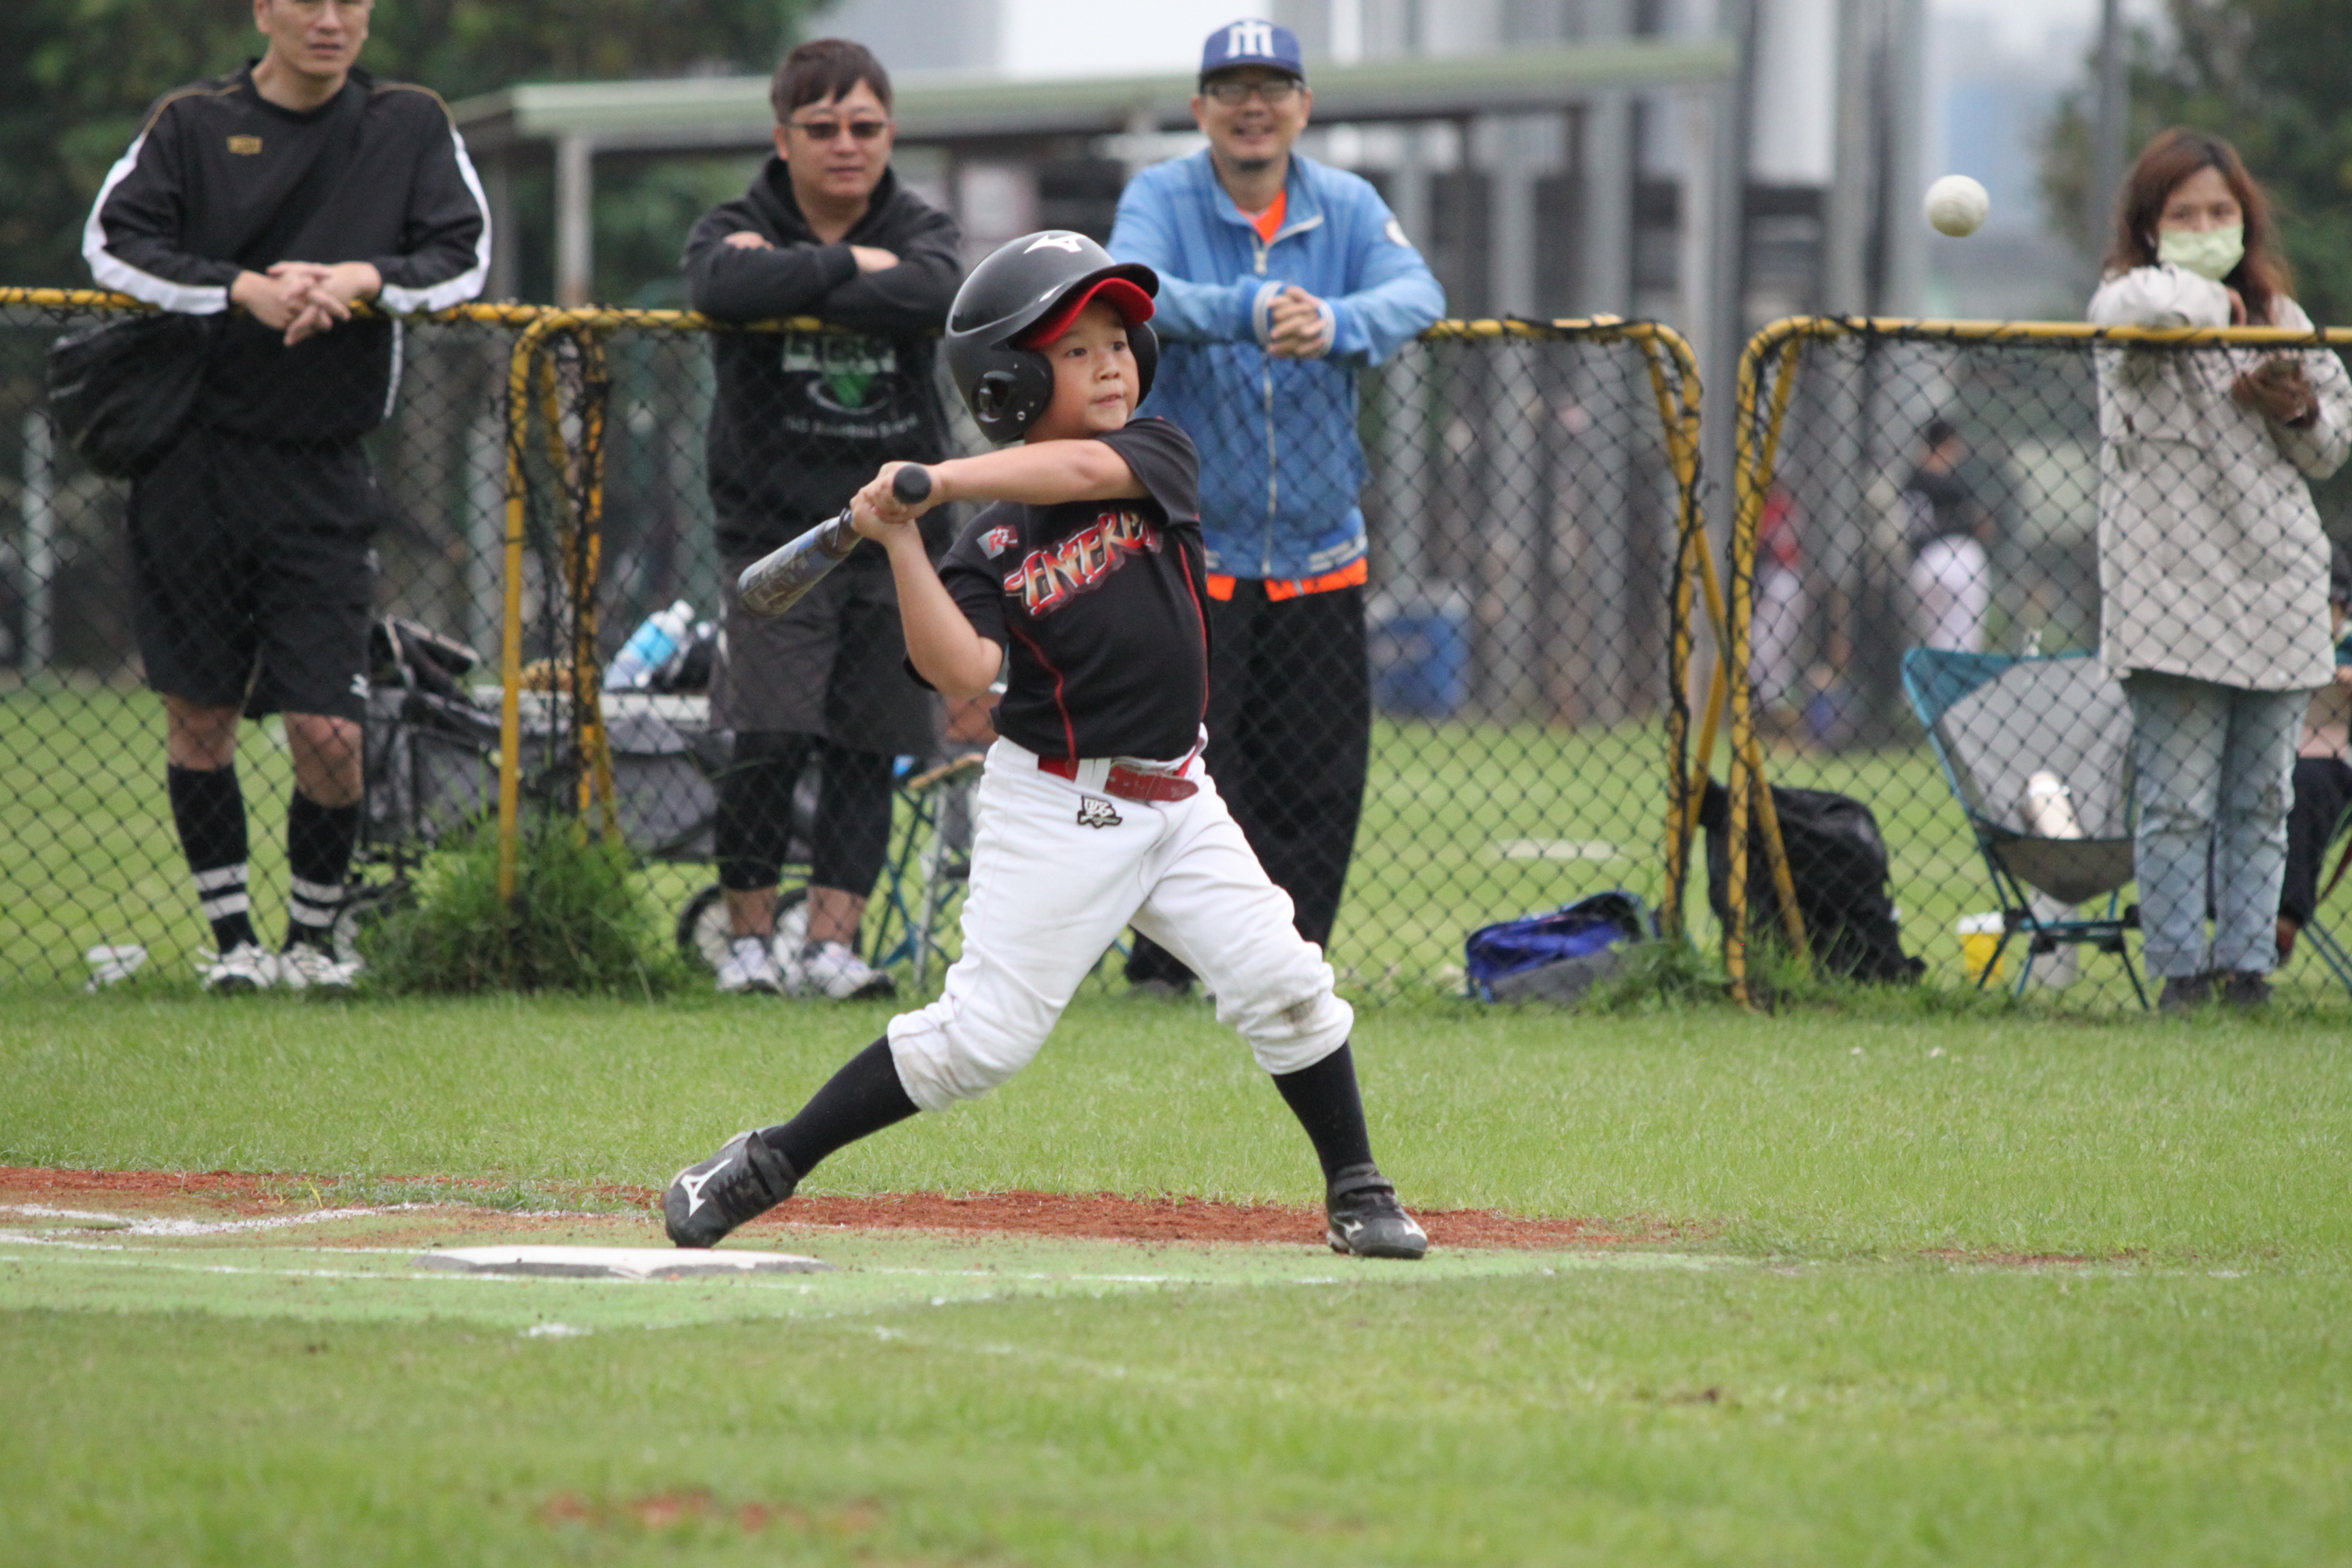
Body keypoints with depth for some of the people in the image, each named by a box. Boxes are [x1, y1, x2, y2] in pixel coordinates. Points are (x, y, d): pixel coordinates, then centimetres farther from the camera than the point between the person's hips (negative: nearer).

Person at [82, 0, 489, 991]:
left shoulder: (411, 125, 6)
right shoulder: (192, 123, 1)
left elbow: (464, 256, 3)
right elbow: (112, 245, -6)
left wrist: (365, 278, -16)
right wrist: (243, 289, -17)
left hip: (324, 479, 0)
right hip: (194, 459, 0)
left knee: (328, 737, -7)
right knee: (199, 714, 4)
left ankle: (313, 937, 14)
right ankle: (232, 937, 18)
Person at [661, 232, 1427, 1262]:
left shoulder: (1160, 454, -1)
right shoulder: (993, 546, -9)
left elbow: (1086, 468, -24)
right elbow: (962, 672, -23)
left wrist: (937, 480, -30)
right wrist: (902, 544, -28)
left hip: (1174, 801, 4)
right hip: (1056, 815, -4)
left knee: (1283, 985, -6)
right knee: (983, 1038, -6)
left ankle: (1357, 1194, 10)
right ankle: (763, 1167, 4)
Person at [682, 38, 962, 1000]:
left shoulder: (920, 229, 6)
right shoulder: (739, 228, 1)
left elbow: (933, 296, -19)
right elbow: (722, 290, -25)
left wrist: (792, 284, -17)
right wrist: (845, 266, -17)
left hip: (894, 530, 2)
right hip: (774, 526, -2)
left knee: (867, 748, 1)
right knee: (770, 745, -11)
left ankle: (829, 940, 4)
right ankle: (750, 935, 1)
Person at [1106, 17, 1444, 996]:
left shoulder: (1346, 207, 3)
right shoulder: (1162, 198, -4)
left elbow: (1416, 295, -15)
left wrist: (1336, 320, -37)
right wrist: (1250, 311, -41)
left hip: (1317, 553, 3)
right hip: (1186, 541, -3)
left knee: (1319, 783, 3)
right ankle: (1166, 965, 11)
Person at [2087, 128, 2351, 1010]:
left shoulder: (2281, 319, 15)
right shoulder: (2126, 304, -1)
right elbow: (2142, 304, -28)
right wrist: (2217, 301, -10)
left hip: (2279, 586, 5)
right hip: (2171, 588, -5)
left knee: (2261, 800, 6)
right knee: (2178, 802, -6)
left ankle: (2248, 967, 11)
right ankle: (2181, 971, 0)